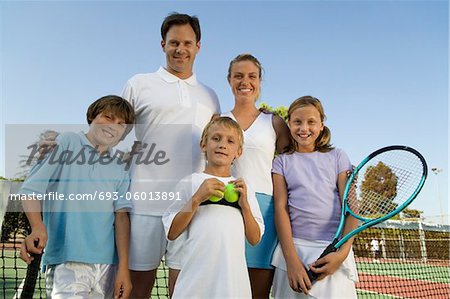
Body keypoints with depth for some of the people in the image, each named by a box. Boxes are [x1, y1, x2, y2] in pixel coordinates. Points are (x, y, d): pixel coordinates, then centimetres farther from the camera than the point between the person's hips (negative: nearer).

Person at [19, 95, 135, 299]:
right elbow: (31, 189, -2)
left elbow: (121, 216, 5)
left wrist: (123, 268, -3)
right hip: (67, 260, -4)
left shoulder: (119, 171, 12)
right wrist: (37, 227, -19)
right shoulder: (66, 143, 4)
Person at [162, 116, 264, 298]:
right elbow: (171, 233, -4)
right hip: (196, 276, -2)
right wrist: (197, 198, -13)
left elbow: (254, 239, 6)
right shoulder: (190, 183, 0)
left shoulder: (243, 189, 9)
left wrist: (244, 204, -7)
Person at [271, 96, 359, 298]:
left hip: (333, 248, 0)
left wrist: (343, 252, -13)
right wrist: (292, 259, -14)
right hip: (293, 246, 0)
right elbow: (281, 208, -2)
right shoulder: (282, 162, 7)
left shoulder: (337, 157, 8)